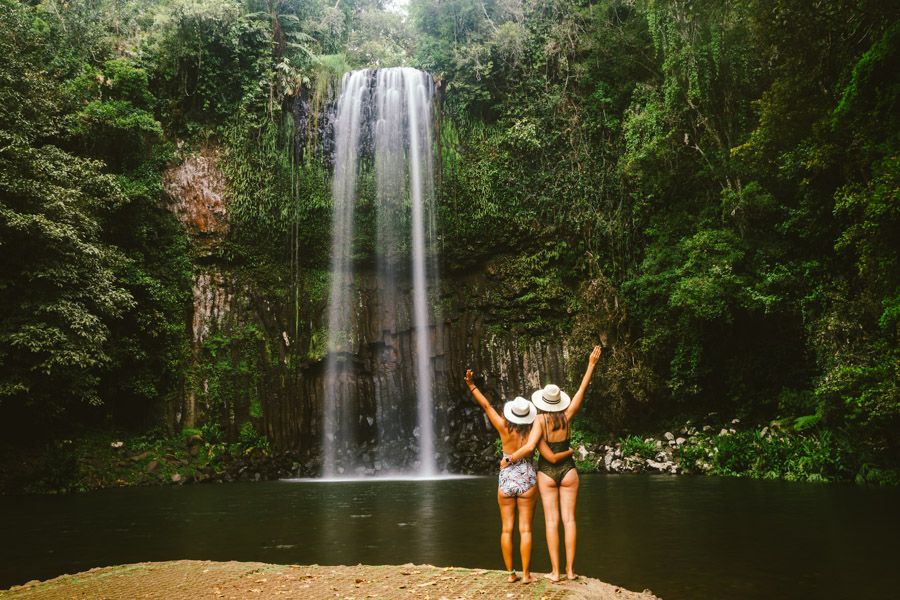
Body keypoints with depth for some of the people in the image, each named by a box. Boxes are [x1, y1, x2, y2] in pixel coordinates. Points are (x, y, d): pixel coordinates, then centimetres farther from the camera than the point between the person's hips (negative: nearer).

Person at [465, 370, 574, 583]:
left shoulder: (504, 429, -9)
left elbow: (486, 406, -4)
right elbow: (552, 458, -10)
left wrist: (471, 385, 2)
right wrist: (570, 451, 9)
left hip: (506, 481, 1)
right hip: (527, 481, 0)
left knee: (506, 529, 7)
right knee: (525, 529, 3)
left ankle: (511, 573, 10)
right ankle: (526, 574, 4)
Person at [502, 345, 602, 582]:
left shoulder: (541, 420, -13)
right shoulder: (567, 416, -4)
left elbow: (529, 447, -23)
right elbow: (582, 389, 0)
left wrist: (508, 459, -11)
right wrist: (591, 365, 4)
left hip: (547, 473, -2)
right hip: (568, 471, 2)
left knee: (551, 521, 1)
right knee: (569, 519, 4)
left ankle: (555, 571, 2)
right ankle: (570, 569, 6)